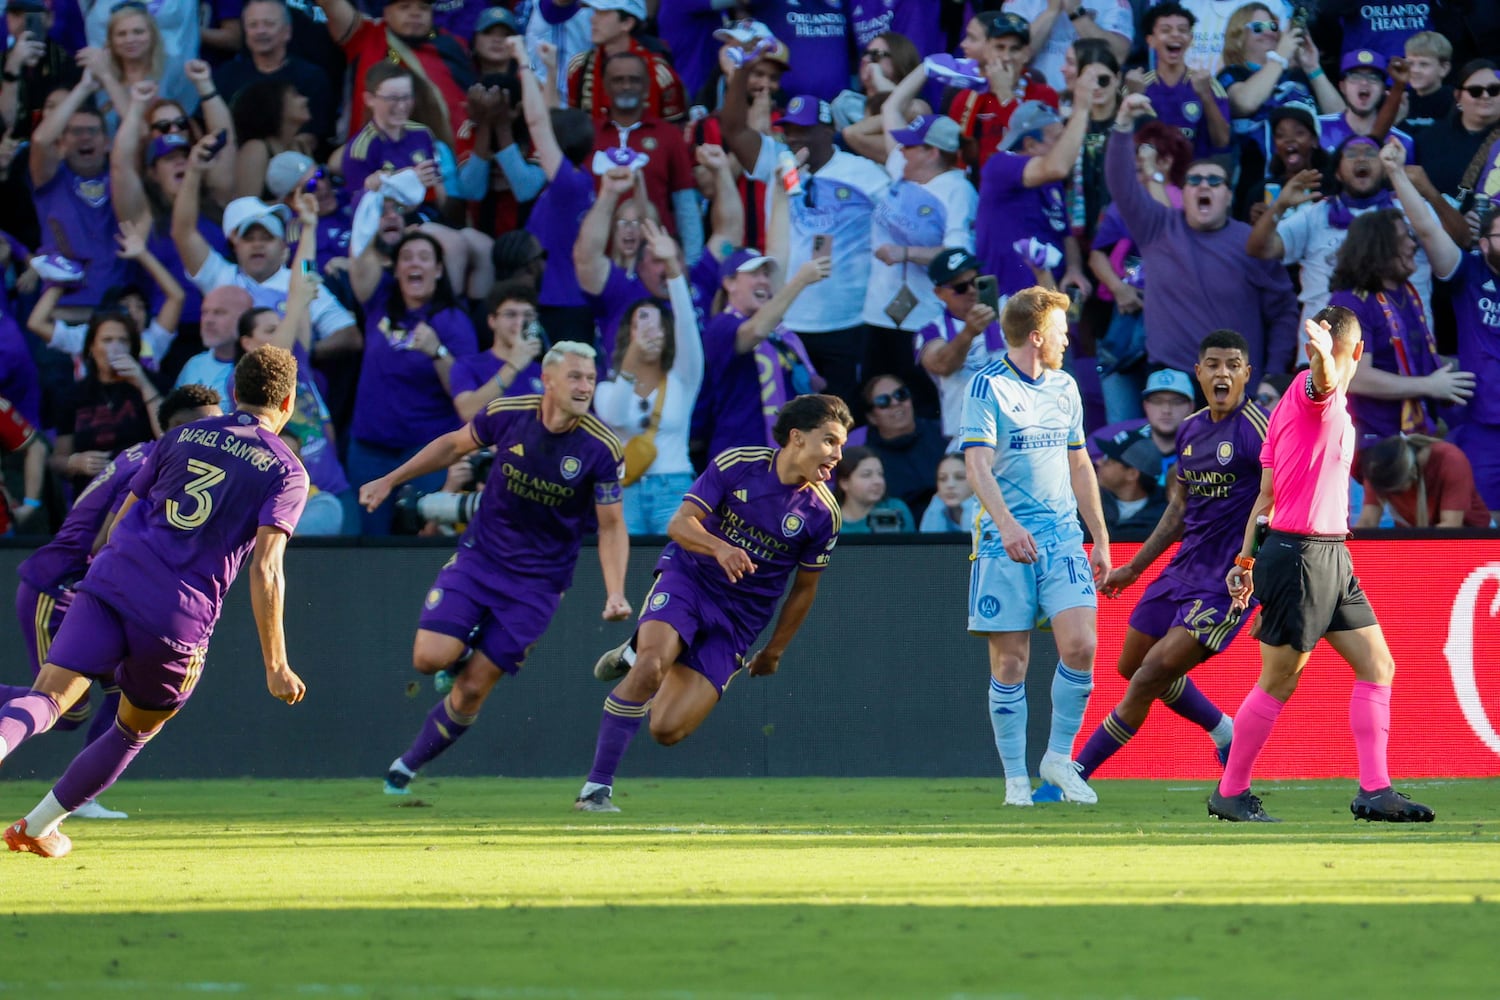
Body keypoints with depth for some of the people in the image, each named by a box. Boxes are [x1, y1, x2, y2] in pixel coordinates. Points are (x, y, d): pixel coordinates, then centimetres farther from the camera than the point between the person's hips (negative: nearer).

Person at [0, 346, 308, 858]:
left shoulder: (182, 437, 18)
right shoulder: (286, 472, 5)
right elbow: (265, 568, -7)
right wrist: (276, 666, -7)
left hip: (109, 584, 2)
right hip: (179, 619, -2)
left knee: (49, 699, -13)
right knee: (134, 731, 22)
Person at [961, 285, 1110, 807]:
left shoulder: (1064, 387, 15)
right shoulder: (989, 387, -5)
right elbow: (978, 464, -15)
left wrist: (1100, 538, 20)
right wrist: (1007, 523, -30)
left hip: (1063, 538, 5)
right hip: (1006, 543, -5)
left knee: (1080, 646, -12)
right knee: (1010, 664, -3)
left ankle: (1059, 758, 3)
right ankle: (1016, 779, 6)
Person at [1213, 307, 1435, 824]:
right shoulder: (1313, 389, -10)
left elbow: (1267, 492, 19)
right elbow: (1326, 378, -37)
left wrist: (1247, 558, 20)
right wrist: (1324, 359, -60)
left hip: (1332, 558, 10)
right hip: (1298, 555, -10)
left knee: (1378, 666, 6)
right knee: (1278, 683, -1)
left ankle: (1374, 791, 6)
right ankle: (1230, 793, 10)